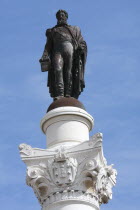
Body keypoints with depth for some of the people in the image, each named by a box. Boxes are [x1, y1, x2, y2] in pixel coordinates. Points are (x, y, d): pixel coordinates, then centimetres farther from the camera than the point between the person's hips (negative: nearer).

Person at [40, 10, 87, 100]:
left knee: (69, 72, -14)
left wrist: (81, 48, -5)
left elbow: (82, 43, 19)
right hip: (57, 51, -1)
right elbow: (48, 46, 18)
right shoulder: (52, 31, 29)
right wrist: (45, 56, 0)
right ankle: (59, 95, -37)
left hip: (70, 50, 1)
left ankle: (68, 95, -21)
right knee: (58, 70, -23)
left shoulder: (74, 30, 28)